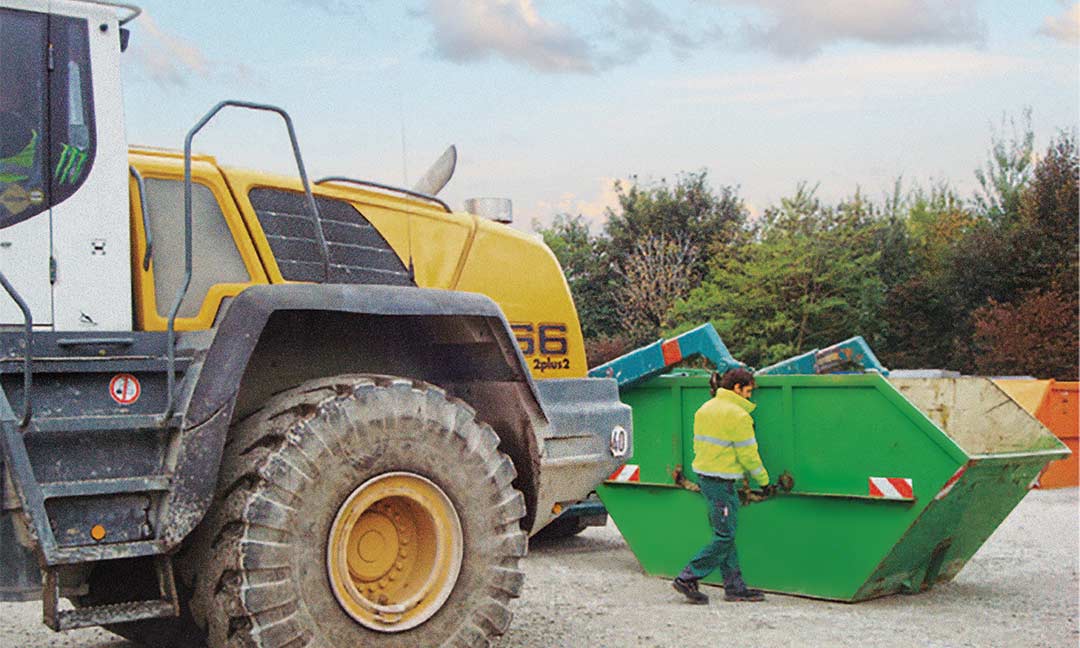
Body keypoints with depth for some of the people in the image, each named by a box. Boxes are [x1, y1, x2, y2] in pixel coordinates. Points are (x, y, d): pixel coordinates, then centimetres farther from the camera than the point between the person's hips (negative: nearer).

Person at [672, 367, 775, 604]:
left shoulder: (705, 409, 12)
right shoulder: (737, 415, -14)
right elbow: (748, 455, -11)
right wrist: (764, 481, 1)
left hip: (703, 475, 9)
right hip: (722, 481, -9)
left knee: (724, 534, 12)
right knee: (724, 536, -2)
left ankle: (735, 587, 16)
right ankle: (687, 579, -3)